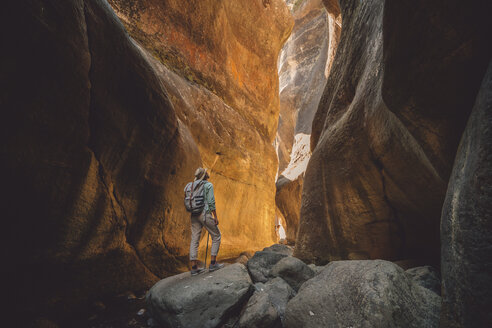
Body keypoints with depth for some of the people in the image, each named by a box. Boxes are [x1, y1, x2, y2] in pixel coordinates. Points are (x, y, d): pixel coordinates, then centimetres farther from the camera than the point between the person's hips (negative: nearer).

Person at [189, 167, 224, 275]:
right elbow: (211, 202, -14)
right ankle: (213, 263, 9)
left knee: (194, 240, 8)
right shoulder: (209, 185, -6)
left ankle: (194, 267, 10)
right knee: (216, 236, 9)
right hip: (205, 214, -6)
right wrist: (215, 216, -9)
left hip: (194, 215, 6)